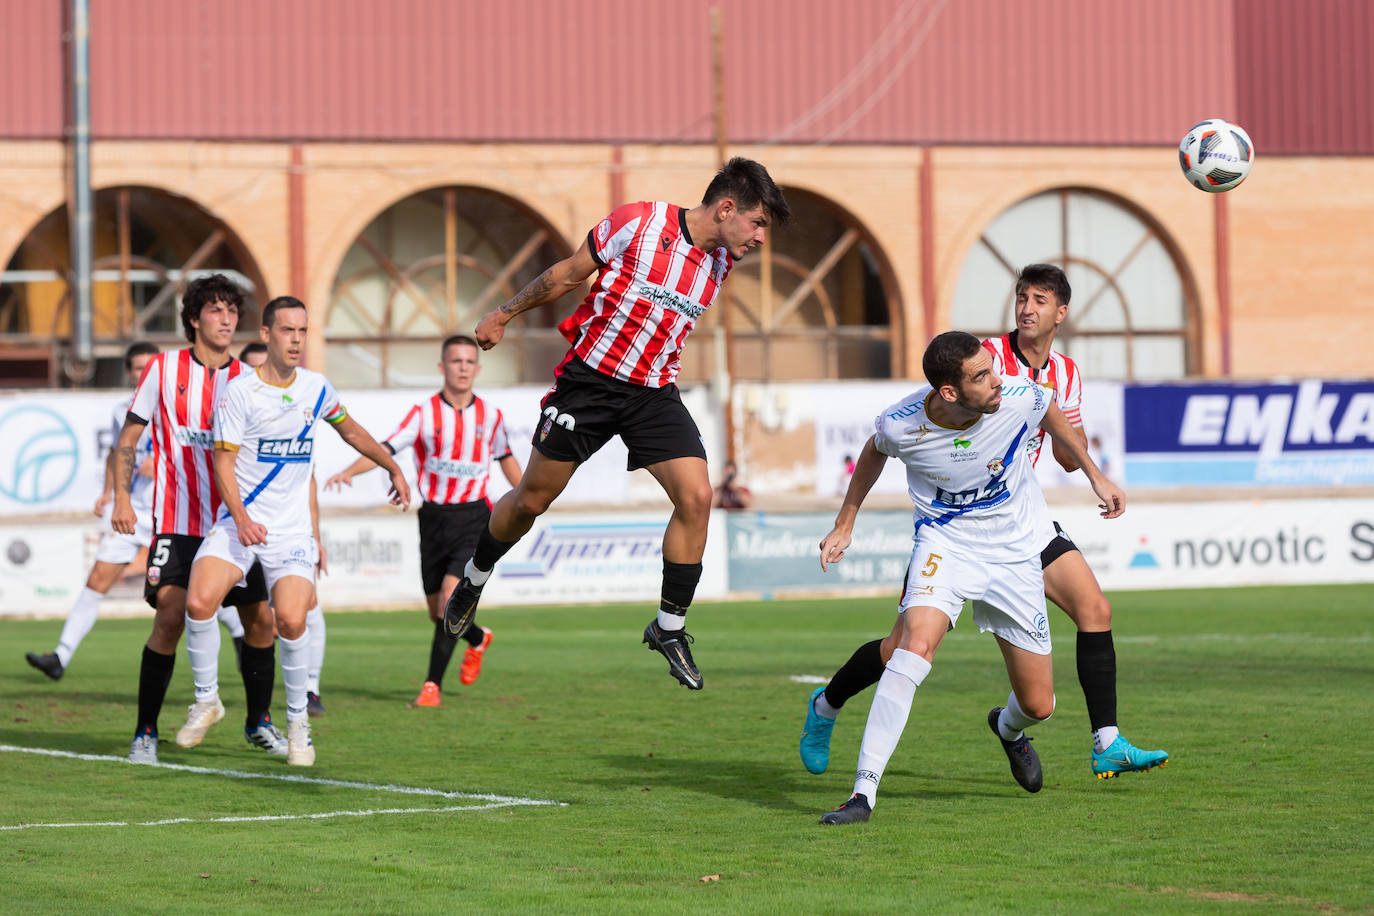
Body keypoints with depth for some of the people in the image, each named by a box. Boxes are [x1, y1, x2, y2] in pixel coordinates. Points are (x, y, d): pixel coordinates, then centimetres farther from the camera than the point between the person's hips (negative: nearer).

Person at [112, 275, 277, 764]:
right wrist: (122, 497, -6)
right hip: (177, 524, -3)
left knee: (260, 618, 2)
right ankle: (145, 732, -7)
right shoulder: (164, 369, 0)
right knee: (170, 615, -17)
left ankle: (259, 723, 24)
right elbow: (129, 435, 5)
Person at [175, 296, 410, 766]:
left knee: (291, 620, -20)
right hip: (239, 520, -2)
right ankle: (206, 700, 0)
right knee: (199, 602, -24)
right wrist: (241, 518, -22)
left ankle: (298, 721, 1)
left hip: (291, 527, 2)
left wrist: (394, 469, 29)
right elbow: (223, 462, -8)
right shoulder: (239, 391, -7)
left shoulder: (316, 388, 6)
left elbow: (351, 431, 25)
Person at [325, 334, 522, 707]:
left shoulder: (491, 417, 2)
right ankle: (477, 638, 41)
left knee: (451, 595, -19)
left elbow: (505, 458, 20)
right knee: (439, 613, 7)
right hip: (434, 518, 1)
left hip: (473, 517, -1)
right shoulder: (424, 413, -4)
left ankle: (433, 684, -12)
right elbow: (386, 448, -14)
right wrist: (348, 471, -30)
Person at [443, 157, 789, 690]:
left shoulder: (722, 262, 0)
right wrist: (503, 316, 6)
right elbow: (568, 275, -3)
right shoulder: (638, 224, -16)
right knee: (531, 501, 5)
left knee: (696, 496, -14)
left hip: (654, 394, 4)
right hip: (590, 379, -4)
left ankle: (670, 628, -1)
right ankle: (473, 580, 33)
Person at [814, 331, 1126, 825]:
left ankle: (1009, 727, 47)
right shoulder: (902, 425, -23)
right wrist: (844, 524, 9)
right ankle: (864, 790, -28)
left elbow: (1051, 411, 4)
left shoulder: (1018, 399, -22)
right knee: (915, 644, -32)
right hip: (944, 541, -2)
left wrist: (1095, 475, 11)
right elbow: (874, 451, 3)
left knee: (1038, 705, 5)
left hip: (1015, 550, 2)